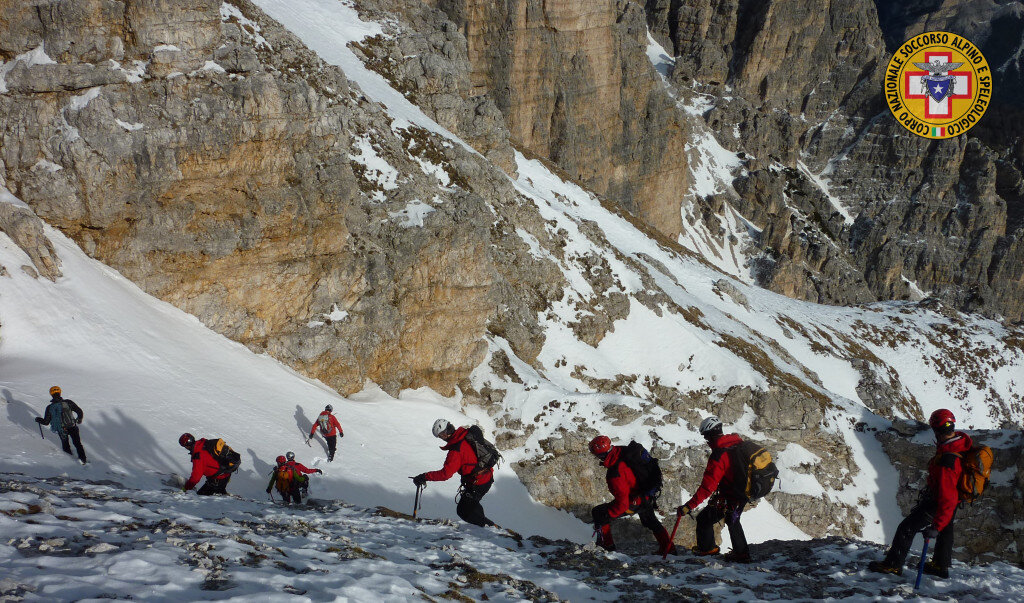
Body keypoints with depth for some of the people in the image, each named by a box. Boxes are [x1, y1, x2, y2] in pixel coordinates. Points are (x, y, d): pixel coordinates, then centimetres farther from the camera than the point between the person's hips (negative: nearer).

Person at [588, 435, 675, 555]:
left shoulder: (615, 474, -36)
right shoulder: (622, 451, -13)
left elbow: (622, 502, -32)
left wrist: (606, 516, -23)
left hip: (635, 502, -8)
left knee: (597, 513, 0)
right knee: (649, 521, 35)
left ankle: (607, 545, 12)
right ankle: (668, 548, 46)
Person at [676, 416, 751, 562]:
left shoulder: (718, 456, -30)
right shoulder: (737, 442, -6)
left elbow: (707, 488, -33)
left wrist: (688, 506, -31)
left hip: (729, 498, -9)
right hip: (744, 492, 9)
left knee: (704, 519, 10)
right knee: (732, 521, 31)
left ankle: (706, 547, 31)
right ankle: (741, 553, 40)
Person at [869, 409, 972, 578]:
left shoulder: (946, 462, -40)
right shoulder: (961, 439, -15)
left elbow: (947, 499, -38)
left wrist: (935, 526, -34)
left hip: (937, 500, -9)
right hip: (955, 495, 9)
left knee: (907, 528, 2)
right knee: (946, 528, 27)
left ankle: (893, 564, 15)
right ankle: (941, 565, 46)